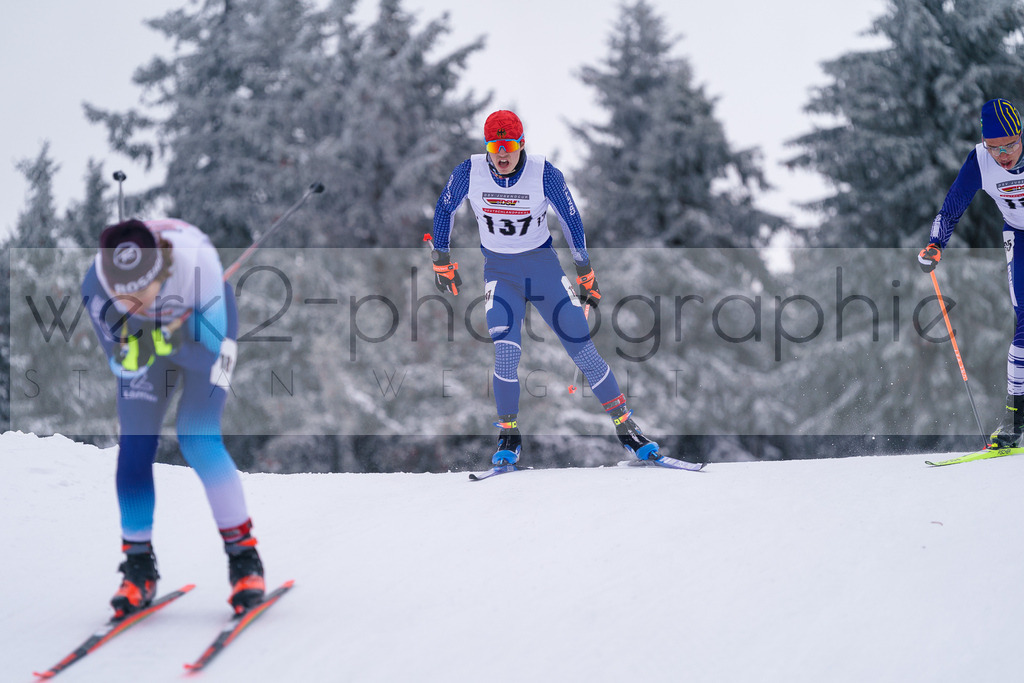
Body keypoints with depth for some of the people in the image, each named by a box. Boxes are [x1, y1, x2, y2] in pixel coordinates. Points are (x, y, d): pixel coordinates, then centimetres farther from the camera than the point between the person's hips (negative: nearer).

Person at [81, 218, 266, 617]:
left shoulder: (197, 265, -42)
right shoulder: (96, 286, -34)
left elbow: (209, 355, -34)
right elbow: (120, 364, -21)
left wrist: (167, 341, -51)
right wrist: (130, 354, -43)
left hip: (204, 331, -3)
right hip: (144, 335, 3)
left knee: (197, 438, -18)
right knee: (134, 445, -7)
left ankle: (244, 556, -5)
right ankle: (139, 568, 7)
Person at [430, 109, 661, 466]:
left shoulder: (544, 174, -18)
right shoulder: (470, 173, -15)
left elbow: (571, 219, -4)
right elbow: (444, 209, 4)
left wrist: (586, 276, 4)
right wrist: (442, 262, 11)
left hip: (544, 266, 0)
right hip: (500, 272, 0)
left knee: (583, 350, -3)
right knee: (506, 351, -21)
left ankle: (625, 426, 11)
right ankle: (508, 436, -2)